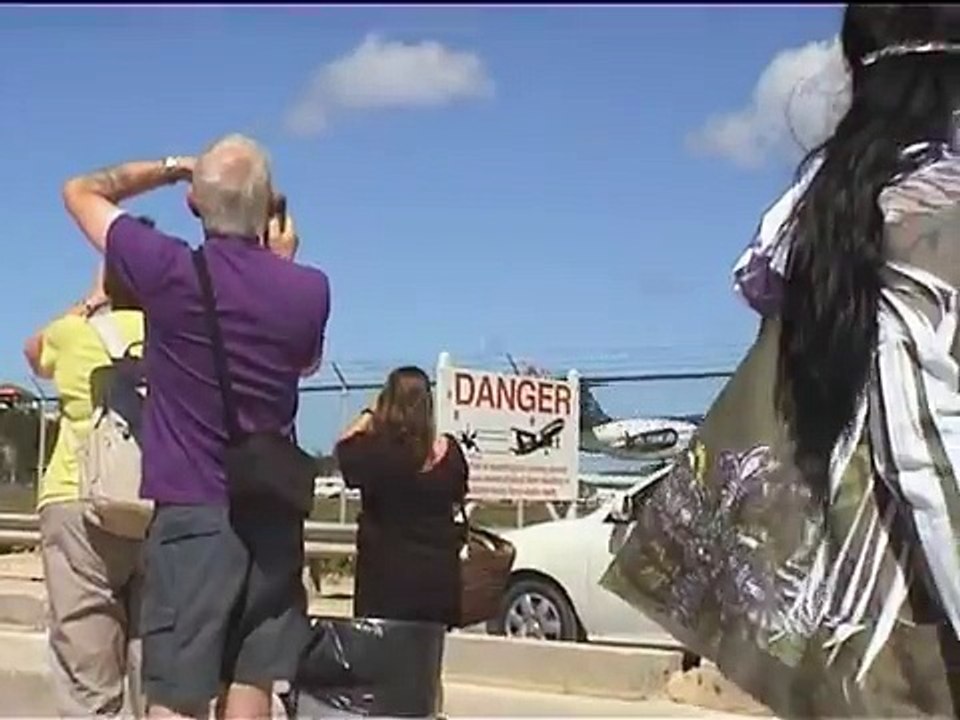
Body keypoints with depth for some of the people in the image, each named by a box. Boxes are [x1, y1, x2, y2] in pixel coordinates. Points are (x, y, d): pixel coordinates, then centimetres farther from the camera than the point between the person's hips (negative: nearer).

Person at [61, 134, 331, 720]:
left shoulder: (170, 270, -10)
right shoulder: (309, 289, -1)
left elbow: (81, 191, 7)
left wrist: (171, 167, 14)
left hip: (193, 512, -3)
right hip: (274, 515, 3)